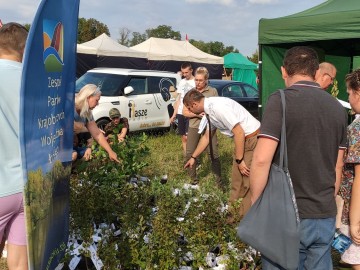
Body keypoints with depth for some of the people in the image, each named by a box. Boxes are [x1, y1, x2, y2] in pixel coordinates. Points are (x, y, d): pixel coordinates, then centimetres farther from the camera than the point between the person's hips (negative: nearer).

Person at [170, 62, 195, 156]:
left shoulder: (196, 82, -7)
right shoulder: (182, 82, 13)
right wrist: (174, 114, 15)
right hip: (180, 113, 6)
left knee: (188, 137, -11)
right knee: (183, 137, 9)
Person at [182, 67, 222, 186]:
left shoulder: (213, 91, -1)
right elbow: (184, 112, 3)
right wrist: (196, 114, -15)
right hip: (194, 127, 2)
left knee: (214, 154, -2)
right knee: (190, 154, 4)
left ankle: (219, 181, 9)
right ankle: (193, 180, 19)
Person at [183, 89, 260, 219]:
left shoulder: (217, 107, -24)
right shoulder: (210, 109, 7)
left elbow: (239, 133, -24)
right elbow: (206, 137, 20)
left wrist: (239, 160, -17)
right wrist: (193, 157, 28)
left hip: (252, 139, -10)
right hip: (242, 140, 10)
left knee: (247, 182, -2)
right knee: (236, 179, 17)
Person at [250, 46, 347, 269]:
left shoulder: (281, 100, -13)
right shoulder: (337, 108, 6)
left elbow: (262, 160, -20)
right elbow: (337, 169, 12)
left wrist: (255, 203, -8)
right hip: (325, 217, 6)